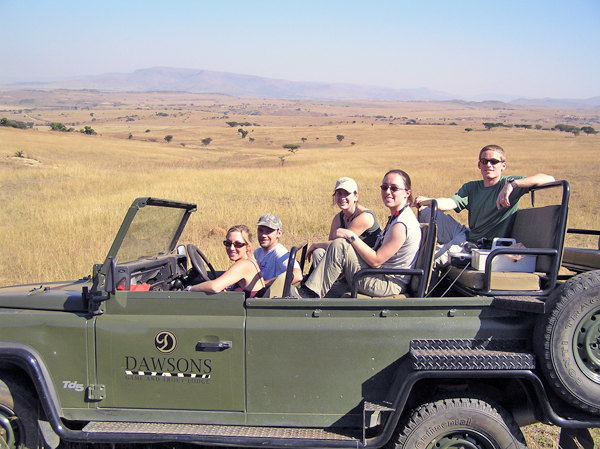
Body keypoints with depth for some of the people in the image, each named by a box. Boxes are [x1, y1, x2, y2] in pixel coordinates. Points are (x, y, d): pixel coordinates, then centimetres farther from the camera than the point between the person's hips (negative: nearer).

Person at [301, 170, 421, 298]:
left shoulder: (401, 224, -21)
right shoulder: (396, 217, 11)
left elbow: (375, 260, -22)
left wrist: (351, 236, -16)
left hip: (389, 285, -10)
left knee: (339, 246, -20)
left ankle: (310, 294, -13)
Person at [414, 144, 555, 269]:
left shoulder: (508, 183, -9)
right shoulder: (471, 188, 8)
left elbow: (549, 179, -22)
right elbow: (450, 203, -11)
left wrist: (512, 184, -35)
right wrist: (426, 201, -31)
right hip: (465, 235, 7)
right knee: (426, 212, 13)